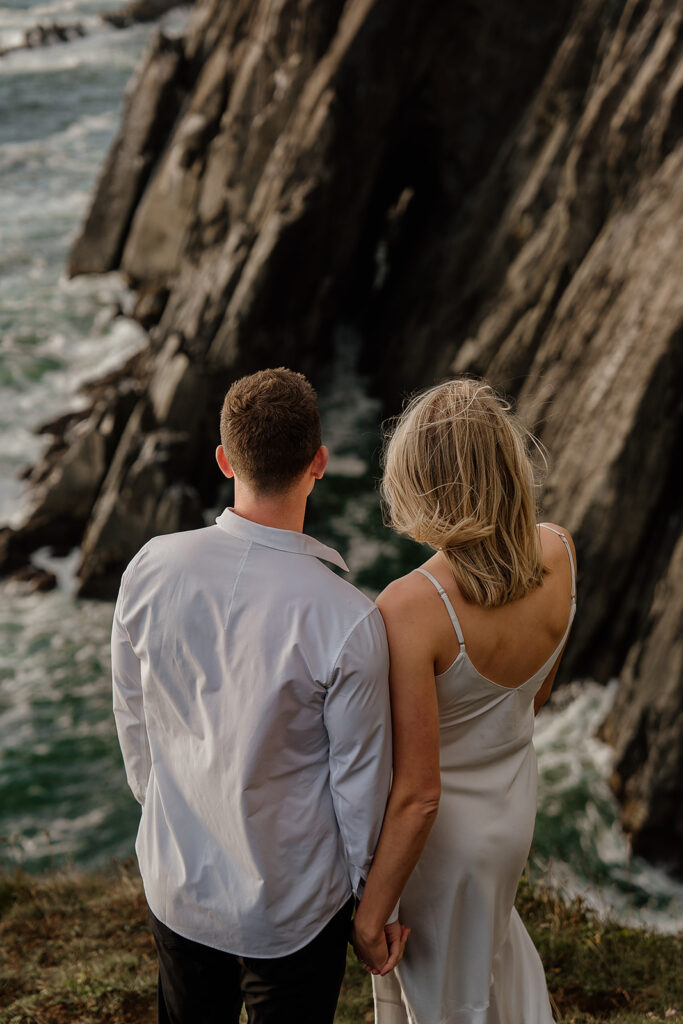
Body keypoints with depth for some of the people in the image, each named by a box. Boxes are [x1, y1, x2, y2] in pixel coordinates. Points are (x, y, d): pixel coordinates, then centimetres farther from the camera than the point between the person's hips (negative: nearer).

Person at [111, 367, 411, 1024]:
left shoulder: (151, 568, -17)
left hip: (176, 878, 4)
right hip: (293, 907, -3)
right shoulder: (346, 621, -28)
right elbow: (362, 779, -15)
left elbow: (131, 717, -1)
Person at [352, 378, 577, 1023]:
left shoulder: (411, 608, -38)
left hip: (444, 826, -6)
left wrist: (370, 913, -17)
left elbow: (417, 788, -30)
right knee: (485, 925, 38)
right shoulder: (557, 553, -19)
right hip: (516, 796, 6)